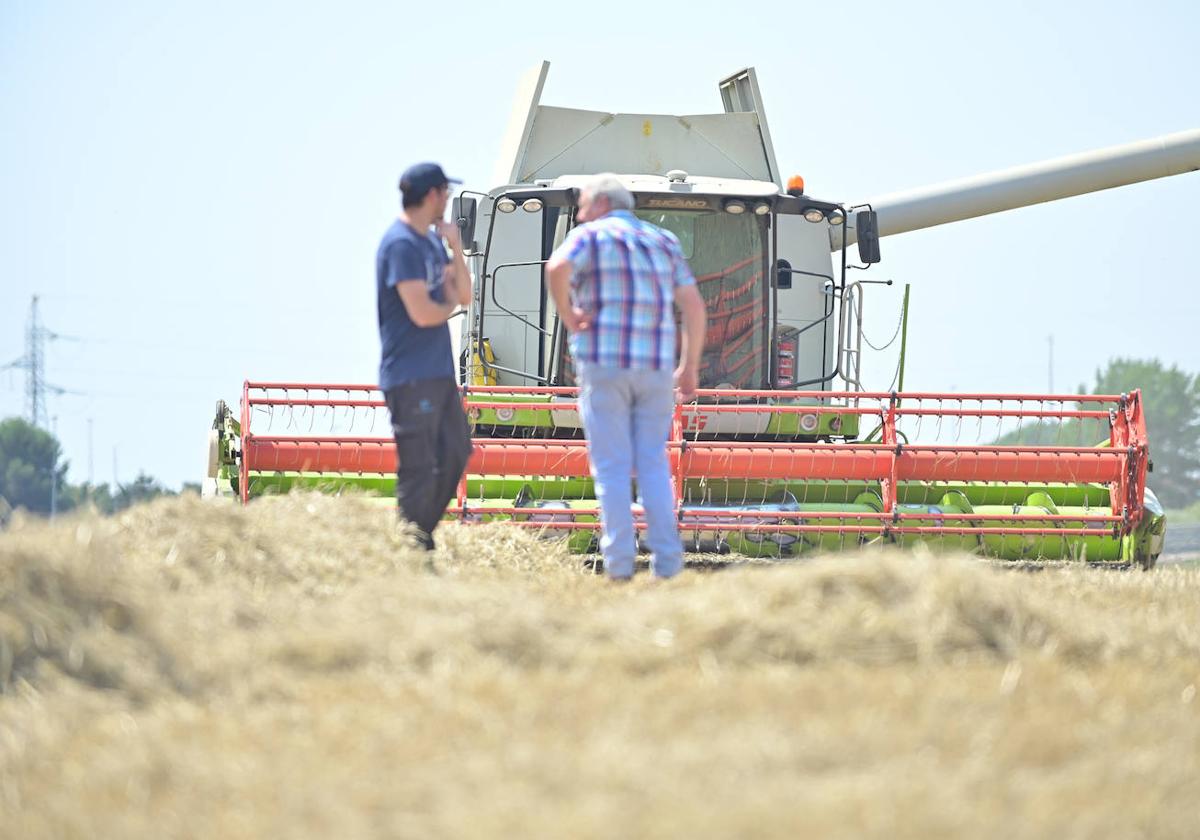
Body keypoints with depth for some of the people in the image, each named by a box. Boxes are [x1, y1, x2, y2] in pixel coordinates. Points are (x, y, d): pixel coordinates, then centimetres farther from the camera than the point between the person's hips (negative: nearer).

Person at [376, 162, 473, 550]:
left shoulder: (432, 241, 14)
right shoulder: (401, 244, -16)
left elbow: (464, 295, 14)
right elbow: (422, 313, -22)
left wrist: (456, 248, 0)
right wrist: (449, 304, 0)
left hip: (439, 372, 10)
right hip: (411, 377, -10)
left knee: (455, 453, 14)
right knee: (419, 469, -6)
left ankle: (423, 540, 23)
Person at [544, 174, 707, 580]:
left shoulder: (590, 236, 2)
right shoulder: (663, 241, 17)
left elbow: (557, 268, -21)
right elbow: (693, 304, 10)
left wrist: (566, 314, -7)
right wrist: (690, 366, 13)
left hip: (604, 363, -4)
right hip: (656, 365, 4)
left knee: (612, 466, -2)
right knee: (653, 465, 9)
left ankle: (619, 564, -7)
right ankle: (666, 562, 1)